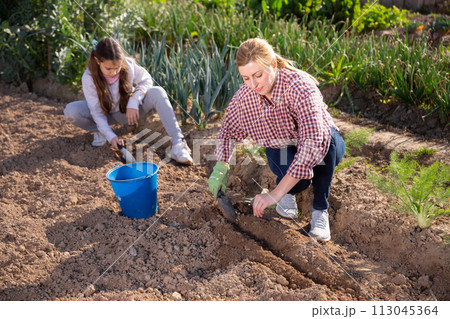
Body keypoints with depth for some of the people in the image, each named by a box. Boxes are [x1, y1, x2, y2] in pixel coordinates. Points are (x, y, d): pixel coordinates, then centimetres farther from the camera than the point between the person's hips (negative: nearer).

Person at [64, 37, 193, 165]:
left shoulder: (128, 64, -24)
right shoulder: (89, 78, -25)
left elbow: (146, 80, -10)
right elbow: (96, 112, -21)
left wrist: (134, 102, -28)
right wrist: (110, 136, -31)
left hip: (129, 111, 1)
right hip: (107, 114, 0)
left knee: (158, 92, -28)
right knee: (70, 111, -28)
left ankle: (178, 144, -36)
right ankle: (99, 132, 1)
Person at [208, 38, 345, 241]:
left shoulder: (300, 86, -35)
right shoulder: (245, 95, -19)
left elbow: (314, 141, -47)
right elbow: (228, 129, 2)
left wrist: (276, 193, -50)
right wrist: (220, 168, -11)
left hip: (326, 148, -1)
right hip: (281, 149, 2)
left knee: (327, 136, -39)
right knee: (300, 179, -34)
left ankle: (320, 209, -15)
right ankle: (290, 191, 7)